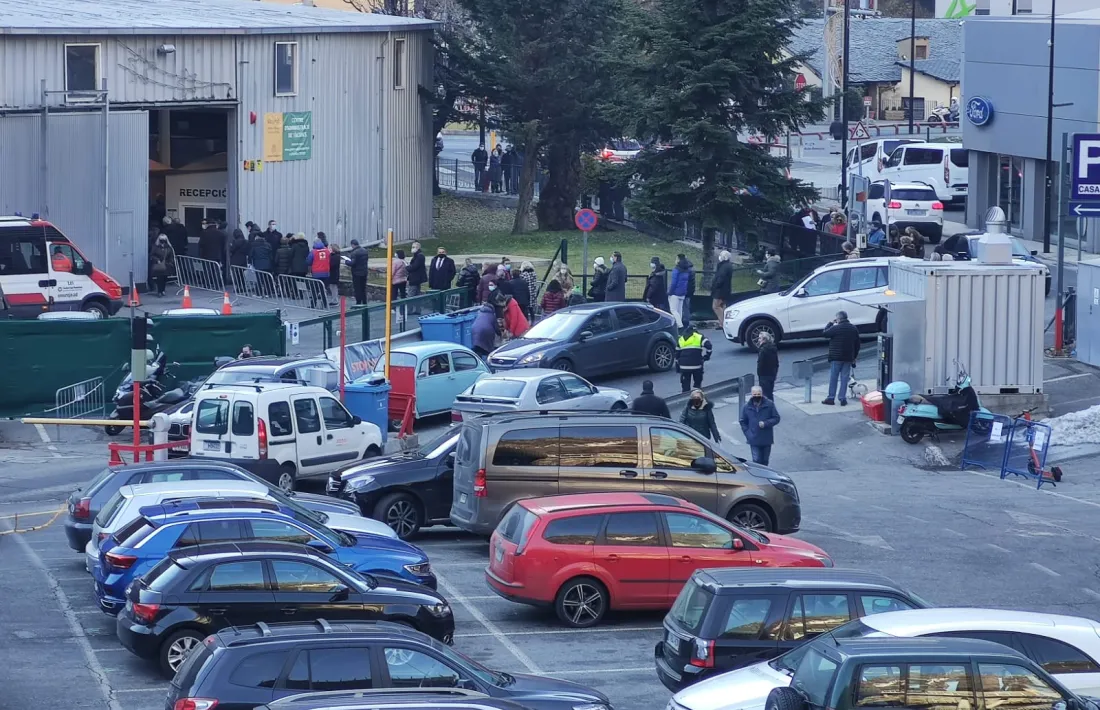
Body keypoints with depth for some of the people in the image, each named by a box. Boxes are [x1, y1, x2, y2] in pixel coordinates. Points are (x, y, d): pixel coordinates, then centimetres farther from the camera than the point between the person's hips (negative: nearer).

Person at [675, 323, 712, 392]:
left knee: (685, 385, 6)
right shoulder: (699, 337, 4)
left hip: (684, 366, 2)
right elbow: (709, 346, -12)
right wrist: (706, 356, 3)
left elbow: (677, 354, 20)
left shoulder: (680, 339, 17)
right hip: (697, 365, -2)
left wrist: (677, 368, 25)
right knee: (698, 384, 12)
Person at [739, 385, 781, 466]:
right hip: (754, 441, -1)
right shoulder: (747, 407, -2)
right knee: (757, 460, -9)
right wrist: (748, 434, -4)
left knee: (765, 461, 12)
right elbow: (743, 422, 8)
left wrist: (765, 423, -17)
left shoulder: (769, 404, -5)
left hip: (767, 440, 1)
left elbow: (776, 418, -2)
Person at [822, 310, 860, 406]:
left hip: (836, 357, -5)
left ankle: (831, 398, 5)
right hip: (848, 358, 5)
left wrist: (831, 323, 7)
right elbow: (857, 344, 11)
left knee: (833, 378, 3)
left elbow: (824, 333, -2)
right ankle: (843, 398, 4)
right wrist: (855, 356, 20)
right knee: (844, 378, 7)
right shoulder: (854, 329, 6)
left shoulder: (835, 328, -14)